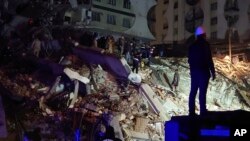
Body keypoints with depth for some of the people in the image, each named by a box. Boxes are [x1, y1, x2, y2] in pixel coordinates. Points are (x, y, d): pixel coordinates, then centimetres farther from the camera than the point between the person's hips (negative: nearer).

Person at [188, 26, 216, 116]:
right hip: (203, 71, -6)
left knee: (193, 91, 8)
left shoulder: (192, 46, 9)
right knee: (202, 92, -6)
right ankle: (203, 111, -5)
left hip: (194, 71, 6)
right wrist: (213, 71, -7)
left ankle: (191, 112, 10)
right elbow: (209, 59, -13)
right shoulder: (205, 44, -9)